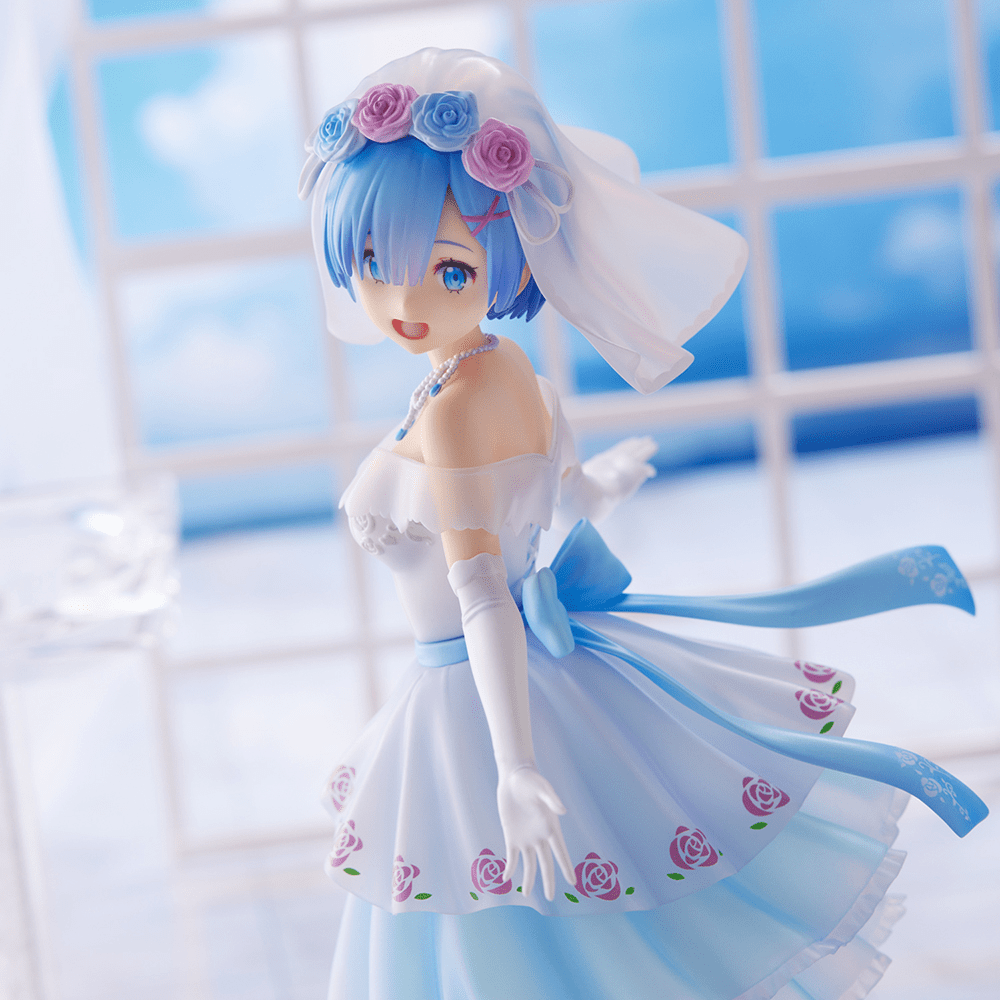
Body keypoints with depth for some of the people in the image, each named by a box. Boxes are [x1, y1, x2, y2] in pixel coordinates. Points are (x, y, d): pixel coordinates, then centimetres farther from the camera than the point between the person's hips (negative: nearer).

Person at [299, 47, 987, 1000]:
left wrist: (514, 768, -36)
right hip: (557, 655, 8)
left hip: (486, 695, -8)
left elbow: (482, 591, -32)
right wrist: (599, 485, 38)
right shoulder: (509, 369, -3)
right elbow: (567, 490, 14)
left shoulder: (449, 416, -26)